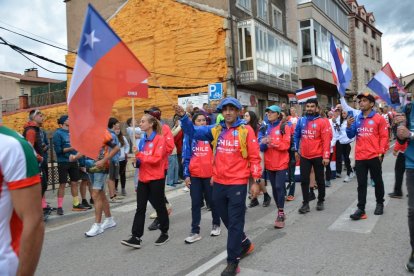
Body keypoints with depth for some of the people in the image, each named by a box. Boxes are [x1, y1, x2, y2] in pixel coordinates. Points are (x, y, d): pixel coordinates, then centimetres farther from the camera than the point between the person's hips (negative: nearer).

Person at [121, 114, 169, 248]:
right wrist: (137, 160, -1)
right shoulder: (142, 141, 12)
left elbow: (157, 158, -19)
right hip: (143, 179, 7)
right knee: (140, 208, 3)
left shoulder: (159, 139, -10)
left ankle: (164, 233, 24)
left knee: (159, 206, 7)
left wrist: (140, 155, -16)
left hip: (156, 179, -6)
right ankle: (136, 238, 5)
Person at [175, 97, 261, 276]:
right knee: (227, 220, 19)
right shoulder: (215, 130, 6)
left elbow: (254, 157, -6)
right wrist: (183, 116, -15)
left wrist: (256, 181, -9)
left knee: (235, 222, 3)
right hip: (219, 183, 5)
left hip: (237, 184, -5)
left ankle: (232, 261, 14)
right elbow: (193, 132, 1)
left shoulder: (246, 130, -6)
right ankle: (245, 244, 42)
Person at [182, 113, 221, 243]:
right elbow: (186, 156, 5)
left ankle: (216, 225, 31)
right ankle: (195, 232, 12)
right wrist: (186, 175, 0)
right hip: (194, 175, 1)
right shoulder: (189, 136, 3)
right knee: (195, 203, 5)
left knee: (212, 201, 12)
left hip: (210, 174, -1)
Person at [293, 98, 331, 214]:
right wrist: (296, 150, 10)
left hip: (318, 156, -3)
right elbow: (296, 135, 13)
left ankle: (320, 201, 27)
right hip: (304, 156, 3)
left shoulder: (322, 122, -9)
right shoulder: (301, 121, 4)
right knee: (304, 180, 4)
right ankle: (306, 203, 13)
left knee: (320, 179, 11)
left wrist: (326, 156, -16)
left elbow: (326, 140, -12)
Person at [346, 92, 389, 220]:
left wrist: (381, 152, -10)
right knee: (361, 183, 4)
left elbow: (384, 136, -3)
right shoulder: (356, 119, 7)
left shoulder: (379, 118, -3)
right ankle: (361, 209, 6)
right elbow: (351, 136, 9)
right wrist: (349, 126, -9)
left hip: (374, 156, -3)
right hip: (360, 157, 3)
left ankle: (380, 204, 31)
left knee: (378, 181, 13)